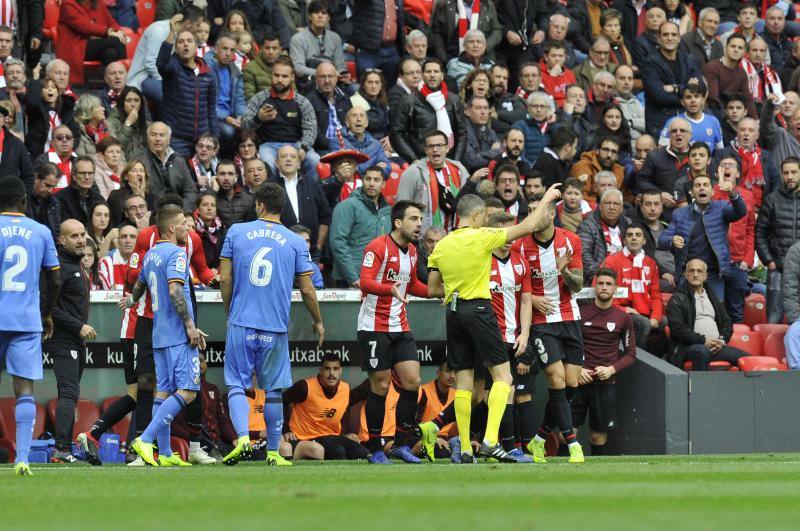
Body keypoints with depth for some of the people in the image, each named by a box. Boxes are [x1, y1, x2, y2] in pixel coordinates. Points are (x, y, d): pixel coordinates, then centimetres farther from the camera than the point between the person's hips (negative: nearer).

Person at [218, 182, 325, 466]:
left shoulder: (236, 232, 2)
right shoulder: (296, 243, 2)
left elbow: (225, 279, 2)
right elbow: (307, 289, 3)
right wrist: (318, 321, 19)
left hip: (241, 324, 0)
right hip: (275, 327, 0)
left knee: (236, 385, 2)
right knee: (273, 390, 10)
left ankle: (242, 438, -19)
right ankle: (273, 451, 14)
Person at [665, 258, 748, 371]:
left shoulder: (712, 296, 25)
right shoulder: (678, 299, 5)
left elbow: (727, 323, 23)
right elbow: (677, 327, -8)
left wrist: (722, 340, 1)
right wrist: (703, 341, -15)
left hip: (717, 347, 6)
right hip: (689, 347, -6)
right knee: (701, 351, -40)